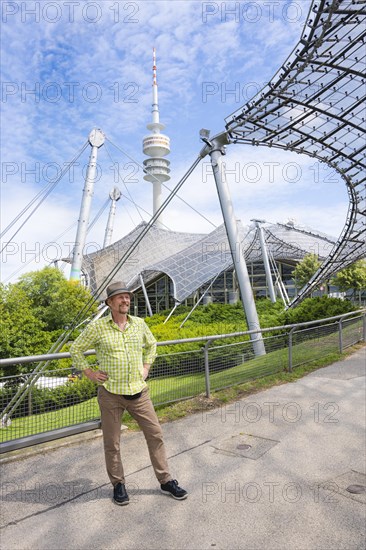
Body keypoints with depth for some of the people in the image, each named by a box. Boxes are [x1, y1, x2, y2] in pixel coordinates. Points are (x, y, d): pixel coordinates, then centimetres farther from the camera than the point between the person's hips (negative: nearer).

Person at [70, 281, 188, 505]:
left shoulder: (139, 323, 1)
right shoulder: (97, 327, -9)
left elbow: (151, 344, 20)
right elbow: (76, 349, 4)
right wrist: (90, 372, -2)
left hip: (139, 391, 3)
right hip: (111, 393, -2)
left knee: (155, 435, 8)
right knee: (112, 443, 11)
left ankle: (166, 481, 26)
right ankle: (118, 484, 34)